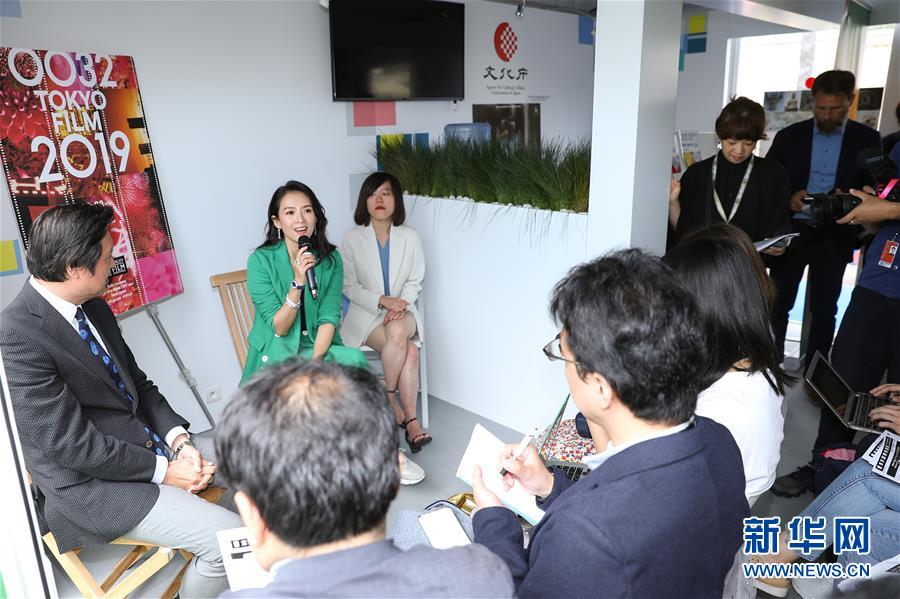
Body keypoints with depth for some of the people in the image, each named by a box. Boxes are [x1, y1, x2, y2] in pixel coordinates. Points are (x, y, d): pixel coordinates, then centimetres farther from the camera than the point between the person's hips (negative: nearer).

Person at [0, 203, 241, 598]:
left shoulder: (94, 306, 3)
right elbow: (72, 444, -22)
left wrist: (179, 440, -6)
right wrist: (163, 471, -16)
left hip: (149, 438, 8)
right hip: (92, 483, -8)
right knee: (230, 539, -19)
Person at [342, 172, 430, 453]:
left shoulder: (409, 237, 3)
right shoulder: (352, 238, -3)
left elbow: (415, 281, 6)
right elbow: (349, 286, -3)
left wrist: (400, 303, -13)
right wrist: (382, 300, -17)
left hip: (402, 310, 2)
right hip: (365, 314, -2)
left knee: (398, 332, -36)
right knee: (409, 351, -30)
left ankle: (388, 398, -16)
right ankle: (410, 419, -13)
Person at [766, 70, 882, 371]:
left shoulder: (867, 139, 3)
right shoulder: (789, 136, 2)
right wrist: (788, 199, -15)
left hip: (834, 237, 0)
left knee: (824, 309, 7)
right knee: (778, 304, 3)